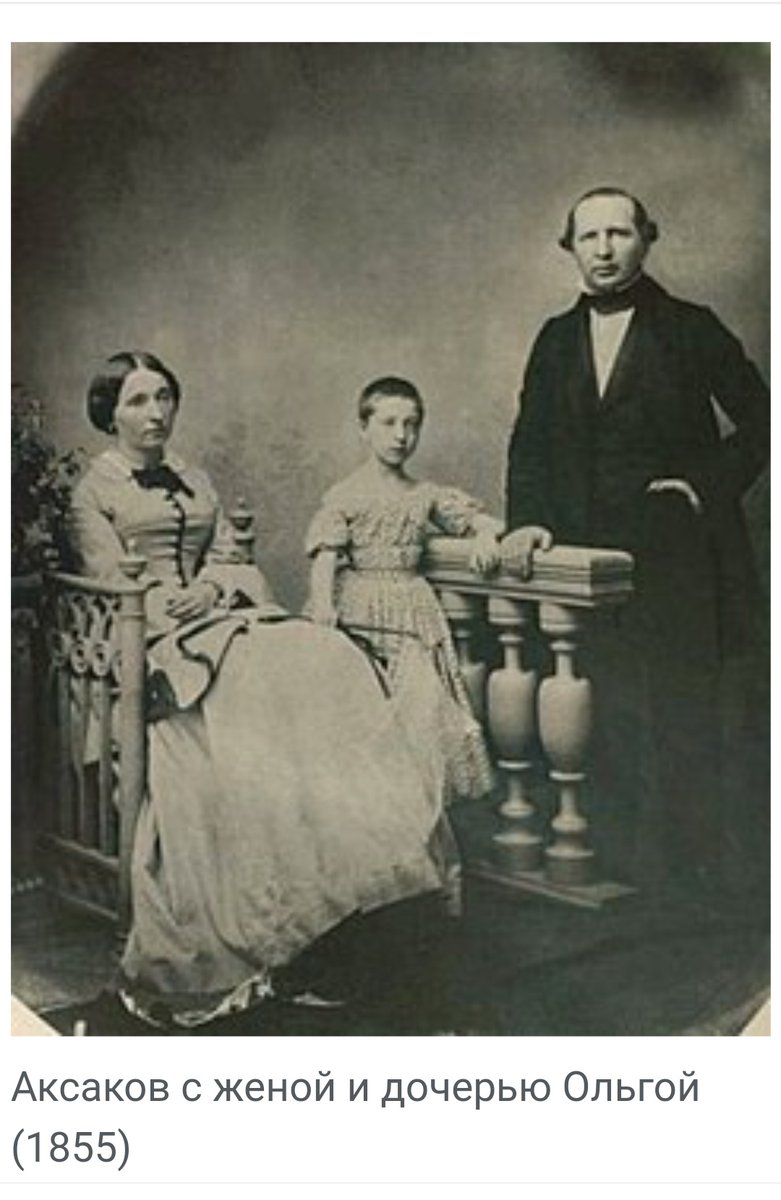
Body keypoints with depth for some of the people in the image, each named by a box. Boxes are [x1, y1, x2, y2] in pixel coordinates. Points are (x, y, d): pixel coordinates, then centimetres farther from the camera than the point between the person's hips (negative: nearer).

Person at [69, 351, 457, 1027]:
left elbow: (230, 561, 16)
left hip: (218, 617, 6)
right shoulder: (94, 491, 8)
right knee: (260, 678, -35)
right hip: (154, 637, -6)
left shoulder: (197, 485, 26)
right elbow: (115, 587, -2)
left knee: (327, 661, -24)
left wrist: (213, 589, -6)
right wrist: (176, 605, -14)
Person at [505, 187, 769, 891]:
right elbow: (530, 444, 13)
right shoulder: (556, 341, 14)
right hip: (591, 557, 4)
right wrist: (527, 518, -1)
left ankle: (699, 876, 8)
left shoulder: (691, 330, 3)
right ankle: (627, 873, 12)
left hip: (679, 559, -3)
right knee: (614, 724, 4)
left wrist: (706, 485, -7)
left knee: (687, 719, -2)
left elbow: (759, 423, 3)